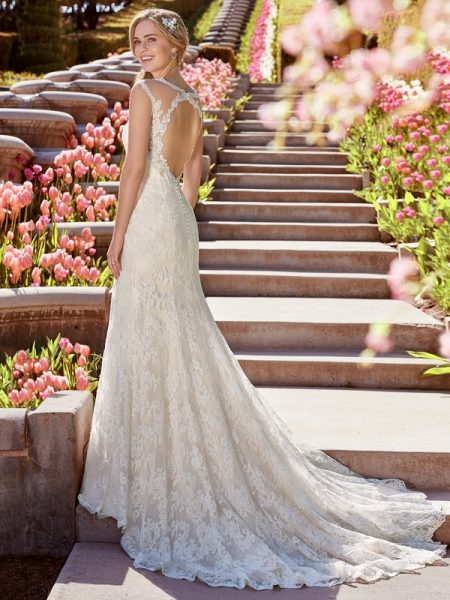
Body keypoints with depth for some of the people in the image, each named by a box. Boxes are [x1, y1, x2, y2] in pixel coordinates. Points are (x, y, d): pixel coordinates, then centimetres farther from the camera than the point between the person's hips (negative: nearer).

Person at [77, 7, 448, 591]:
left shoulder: (144, 91, -9)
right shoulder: (193, 100, 14)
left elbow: (135, 168, -14)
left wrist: (118, 236, -9)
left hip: (149, 219, -8)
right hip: (180, 224, 8)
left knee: (147, 342, -2)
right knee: (184, 339, 13)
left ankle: (153, 468, 5)